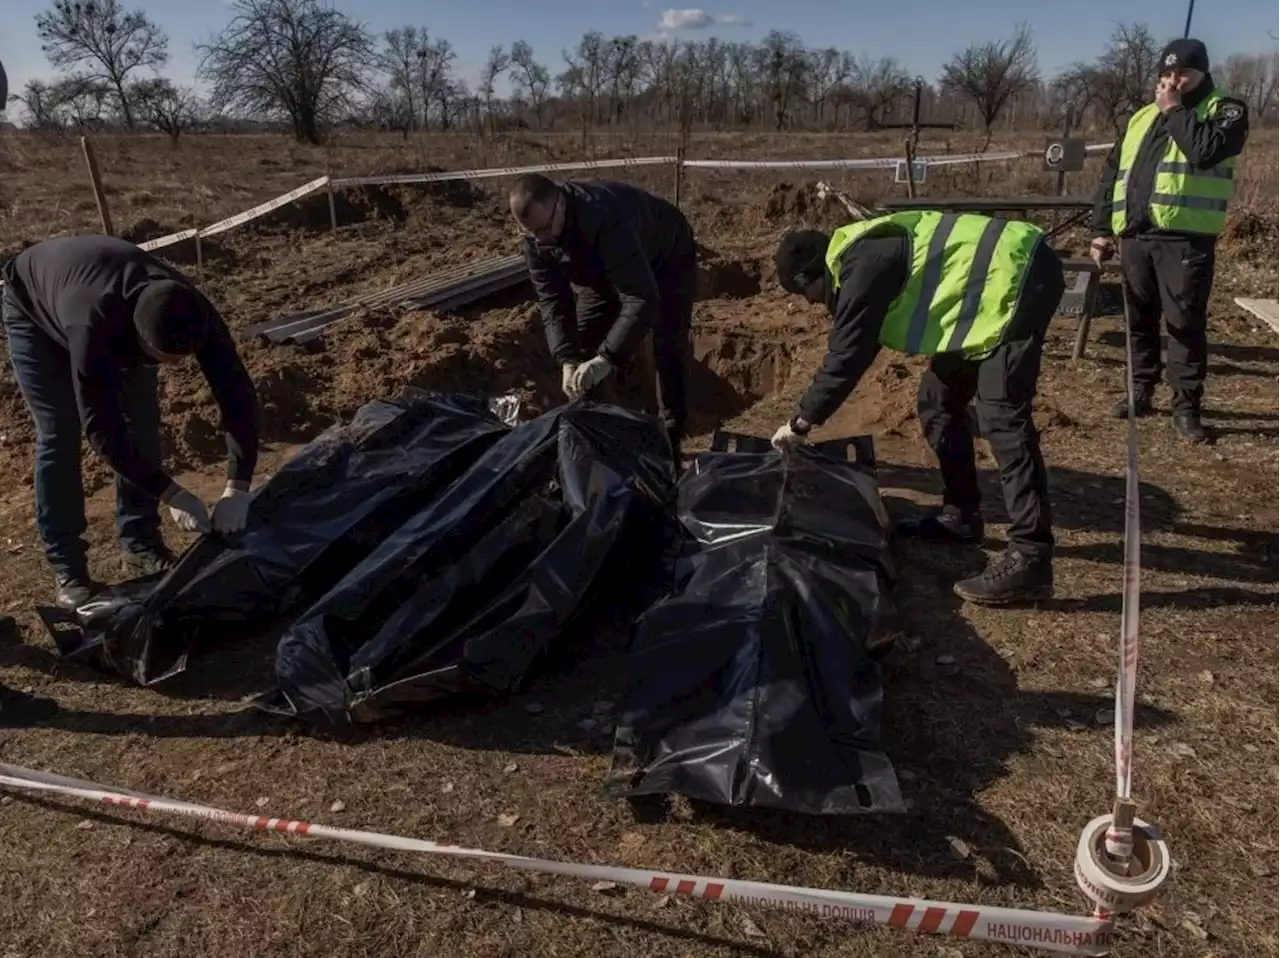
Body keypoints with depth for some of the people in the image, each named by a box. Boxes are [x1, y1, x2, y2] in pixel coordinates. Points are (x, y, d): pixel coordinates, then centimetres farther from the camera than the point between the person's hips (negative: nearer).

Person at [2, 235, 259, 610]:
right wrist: (172, 494, -39)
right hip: (34, 308, -4)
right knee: (60, 432, -12)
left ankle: (140, 542, 9)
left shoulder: (191, 313, -36)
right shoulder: (95, 328, -47)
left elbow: (237, 392, -32)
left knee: (143, 418, -5)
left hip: (120, 310, 4)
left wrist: (238, 487, -39)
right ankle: (65, 564, 0)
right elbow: (102, 430, -41)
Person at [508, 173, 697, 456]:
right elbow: (553, 301, -21)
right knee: (579, 342, 3)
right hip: (606, 269, 7)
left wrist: (607, 359, -56)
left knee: (668, 346, -16)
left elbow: (642, 299, -50)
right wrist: (567, 360, -35)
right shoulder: (535, 238, -24)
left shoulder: (606, 219, -47)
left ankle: (670, 435, -6)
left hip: (667, 260, -6)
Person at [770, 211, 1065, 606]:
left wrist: (800, 422, -5)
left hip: (1017, 278, -11)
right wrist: (810, 413, 23)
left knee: (1001, 414, -19)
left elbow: (847, 355, -17)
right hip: (1010, 278, 11)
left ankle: (1030, 558, -19)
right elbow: (853, 346, 22)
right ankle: (960, 516, 22)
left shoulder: (863, 266, -17)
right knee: (939, 400, 13)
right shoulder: (861, 253, 15)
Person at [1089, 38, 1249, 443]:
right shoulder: (1141, 118, 19)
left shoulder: (1225, 110, 4)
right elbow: (1111, 174, 20)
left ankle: (1186, 407, 5)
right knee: (1140, 320, 12)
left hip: (1186, 240, -5)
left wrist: (1175, 110, -8)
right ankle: (1141, 391, 26)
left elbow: (1207, 150, -19)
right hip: (1136, 238, 5)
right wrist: (1102, 229, 12)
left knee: (1185, 325, -3)